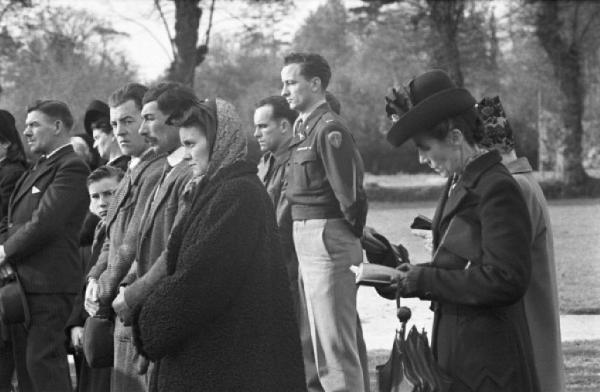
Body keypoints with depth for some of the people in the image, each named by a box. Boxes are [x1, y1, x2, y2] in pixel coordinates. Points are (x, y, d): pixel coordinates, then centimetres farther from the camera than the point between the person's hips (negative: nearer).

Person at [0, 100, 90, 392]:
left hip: (49, 283, -10)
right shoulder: (39, 168, 20)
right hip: (24, 280, 10)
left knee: (42, 359, -10)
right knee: (25, 360, 12)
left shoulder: (71, 168, -12)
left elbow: (45, 222, -20)